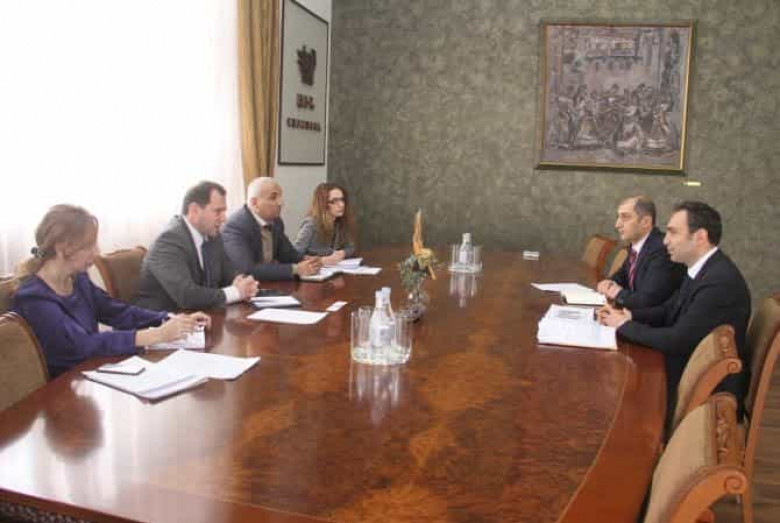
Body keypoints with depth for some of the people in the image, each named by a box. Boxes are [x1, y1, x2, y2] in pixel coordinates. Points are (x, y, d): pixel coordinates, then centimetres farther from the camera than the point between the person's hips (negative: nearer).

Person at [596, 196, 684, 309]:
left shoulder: (662, 250, -23)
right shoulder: (636, 243, 2)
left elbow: (647, 301, -28)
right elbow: (623, 273, 20)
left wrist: (619, 293, -12)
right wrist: (609, 284, 0)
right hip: (635, 312, 7)